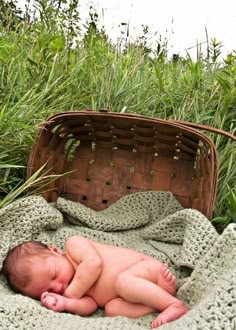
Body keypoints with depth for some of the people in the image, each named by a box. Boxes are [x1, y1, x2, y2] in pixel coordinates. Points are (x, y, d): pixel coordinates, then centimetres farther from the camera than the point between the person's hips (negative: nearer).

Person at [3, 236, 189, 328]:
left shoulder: (73, 244, -9)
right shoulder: (64, 289, 8)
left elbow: (94, 263, -25)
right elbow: (90, 305, -3)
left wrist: (72, 293, -15)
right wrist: (66, 304, -22)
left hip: (148, 266, -6)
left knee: (122, 281, -34)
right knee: (112, 308, -21)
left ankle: (174, 304, -26)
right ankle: (160, 290, -25)